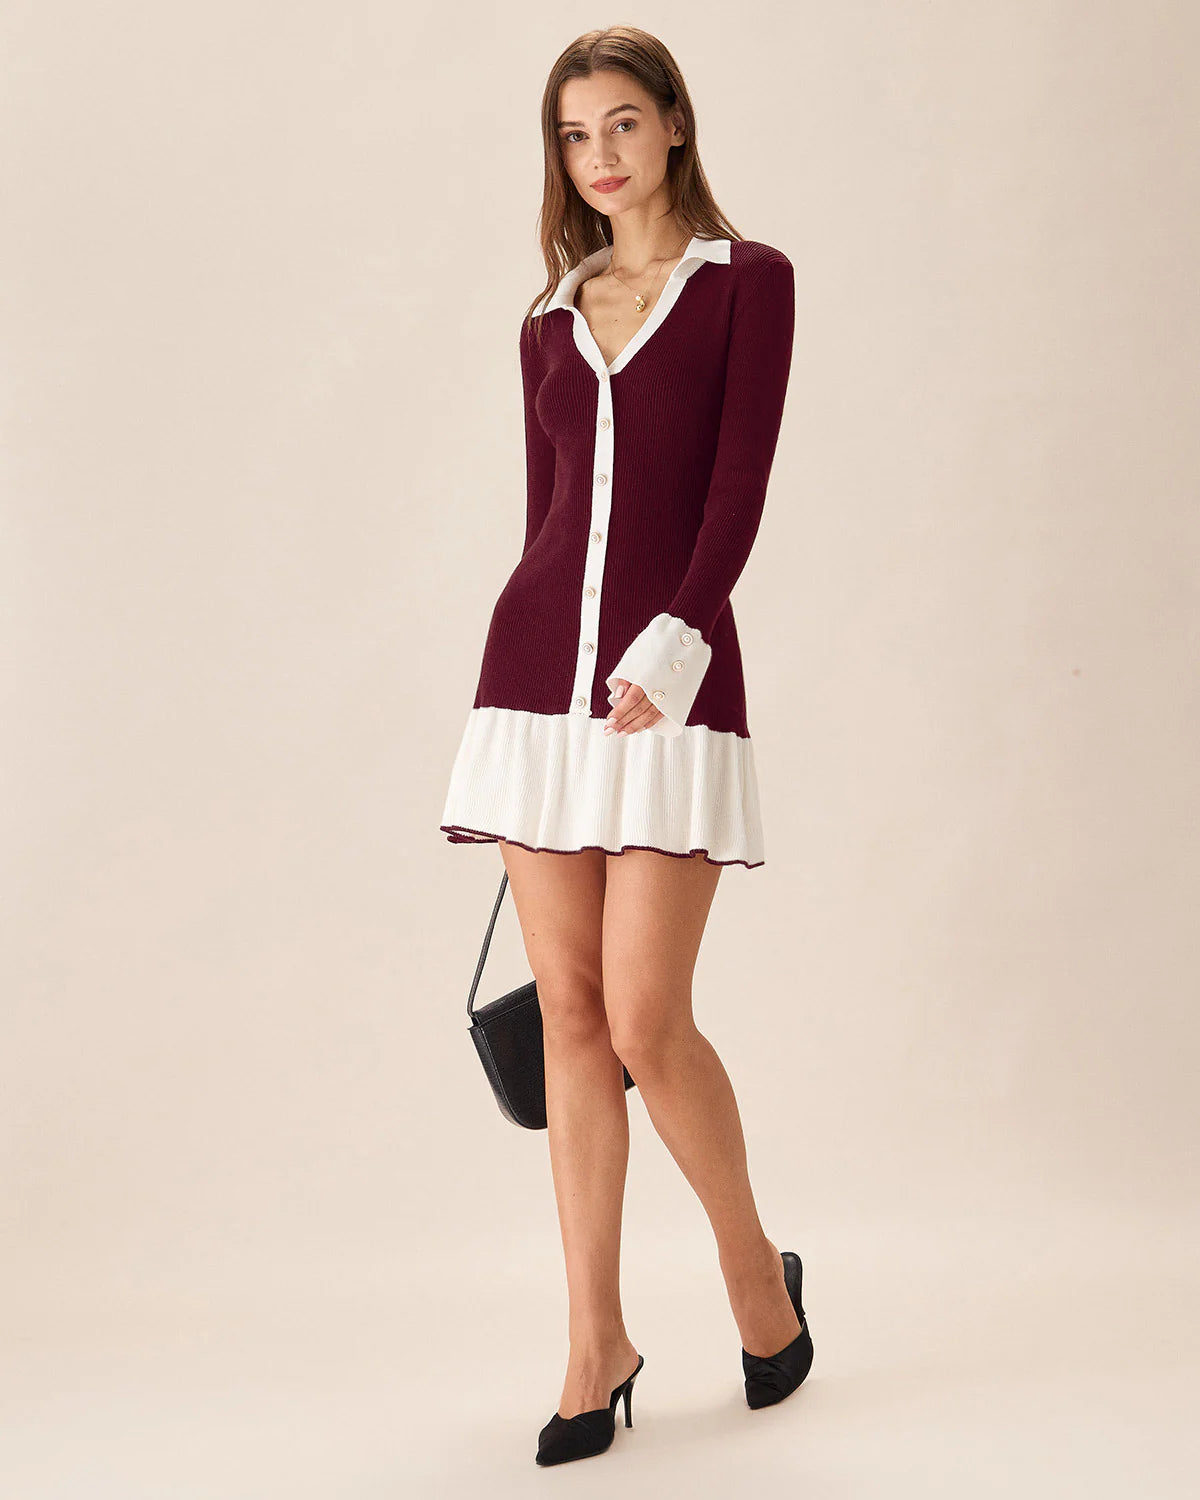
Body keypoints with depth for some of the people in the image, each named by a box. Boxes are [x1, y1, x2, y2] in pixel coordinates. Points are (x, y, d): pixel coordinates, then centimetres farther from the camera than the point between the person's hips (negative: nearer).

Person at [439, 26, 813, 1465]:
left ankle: (756, 1268, 19)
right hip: (539, 671, 4)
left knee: (645, 1019, -8)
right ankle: (596, 1344, 12)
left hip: (669, 675, -4)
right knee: (569, 1017, 3)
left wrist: (671, 647, -19)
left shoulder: (747, 281, 4)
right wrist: (535, 676, 16)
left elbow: (737, 486, -7)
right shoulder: (551, 324, 17)